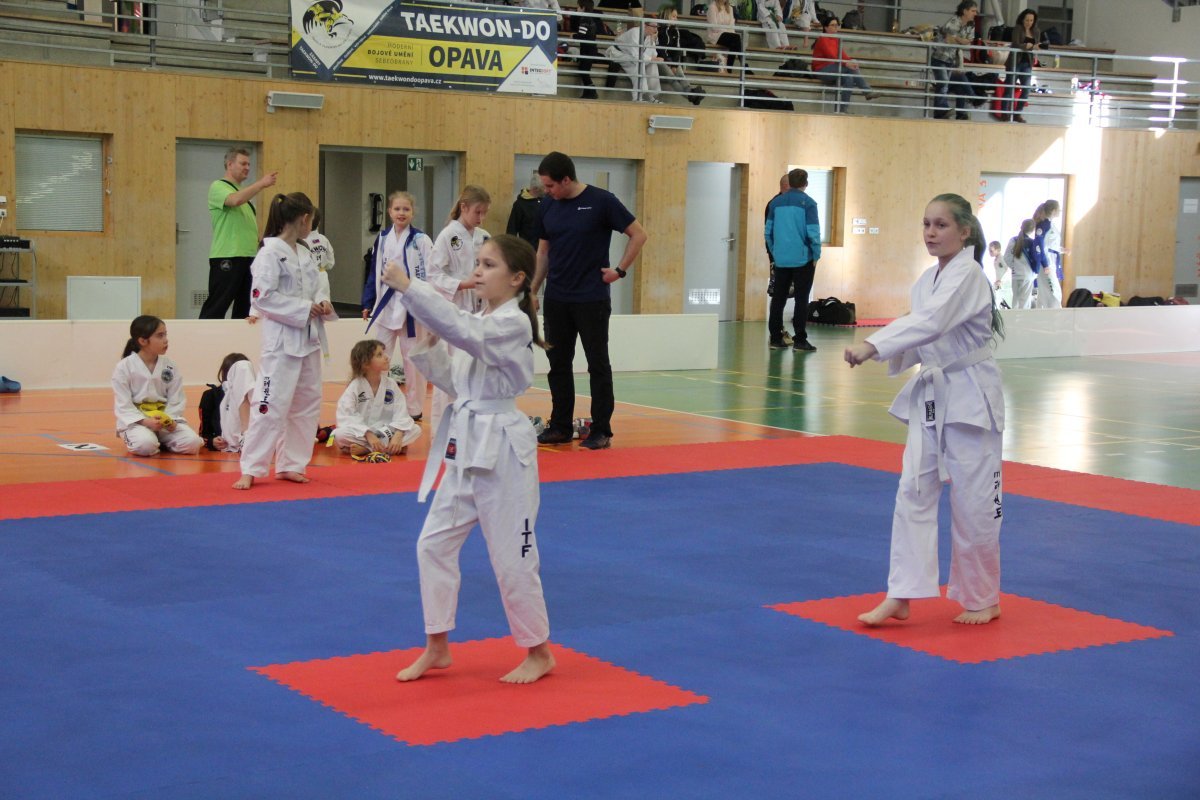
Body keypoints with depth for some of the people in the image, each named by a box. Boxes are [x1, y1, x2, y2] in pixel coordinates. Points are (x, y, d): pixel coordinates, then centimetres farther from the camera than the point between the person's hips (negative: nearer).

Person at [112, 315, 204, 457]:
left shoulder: (170, 367, 4)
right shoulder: (124, 367, -7)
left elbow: (176, 400, 3)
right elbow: (123, 404, -9)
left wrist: (170, 421, -16)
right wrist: (145, 421, -23)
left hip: (167, 419, 4)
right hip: (136, 420, -4)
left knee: (192, 443, -20)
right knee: (145, 445, -36)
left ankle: (161, 441, 8)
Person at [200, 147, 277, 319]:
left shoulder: (245, 192, 20)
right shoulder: (218, 187, -5)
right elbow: (235, 200, -26)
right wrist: (261, 184, -24)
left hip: (249, 256, 8)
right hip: (226, 257, -8)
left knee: (245, 307, 10)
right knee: (216, 307, -9)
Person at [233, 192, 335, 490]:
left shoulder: (304, 254, 13)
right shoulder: (271, 253, -13)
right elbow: (263, 296, -19)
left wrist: (322, 304, 0)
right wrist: (304, 309, -18)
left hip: (308, 338, 9)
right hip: (282, 339, -9)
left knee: (307, 404, 12)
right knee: (271, 404, -10)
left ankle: (290, 464, 23)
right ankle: (250, 469, -3)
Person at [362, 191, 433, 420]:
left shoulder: (421, 240, -6)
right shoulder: (382, 238, 6)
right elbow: (374, 272, 12)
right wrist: (368, 303, 10)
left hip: (411, 306, -4)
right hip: (385, 304, 4)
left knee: (412, 358, 4)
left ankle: (414, 408, 14)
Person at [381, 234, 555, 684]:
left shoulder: (513, 324, -14)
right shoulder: (478, 322, 11)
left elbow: (463, 330, -32)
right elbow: (451, 381, 15)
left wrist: (408, 287, -34)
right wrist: (429, 346, -1)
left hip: (501, 449, -8)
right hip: (465, 445, 8)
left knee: (512, 557, 0)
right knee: (434, 544, 8)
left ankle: (539, 652, 17)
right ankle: (437, 647, 21)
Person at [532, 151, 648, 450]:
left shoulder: (601, 201, -10)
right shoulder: (547, 206, 4)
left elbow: (638, 234, -4)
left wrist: (620, 270, -9)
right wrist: (532, 291, 11)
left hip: (591, 299, -5)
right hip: (556, 299, 5)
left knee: (598, 363, 1)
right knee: (558, 363, 10)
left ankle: (601, 430, 8)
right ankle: (560, 426, 20)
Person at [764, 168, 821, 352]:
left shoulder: (776, 203, 6)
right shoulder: (808, 203, -8)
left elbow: (769, 231, 8)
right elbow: (813, 233, -12)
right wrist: (816, 255, -2)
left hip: (781, 259, 4)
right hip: (803, 259, -4)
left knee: (778, 298, 9)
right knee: (801, 299, 1)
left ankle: (775, 339, 12)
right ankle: (800, 340, 1)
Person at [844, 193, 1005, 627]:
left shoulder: (967, 275, -16)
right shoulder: (927, 279, 9)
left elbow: (931, 322, -31)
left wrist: (873, 345, -38)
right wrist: (882, 351, -5)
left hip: (969, 395, -7)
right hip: (930, 395, 7)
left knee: (973, 501, 2)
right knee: (914, 491, 2)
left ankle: (982, 599, 18)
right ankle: (901, 596, 4)